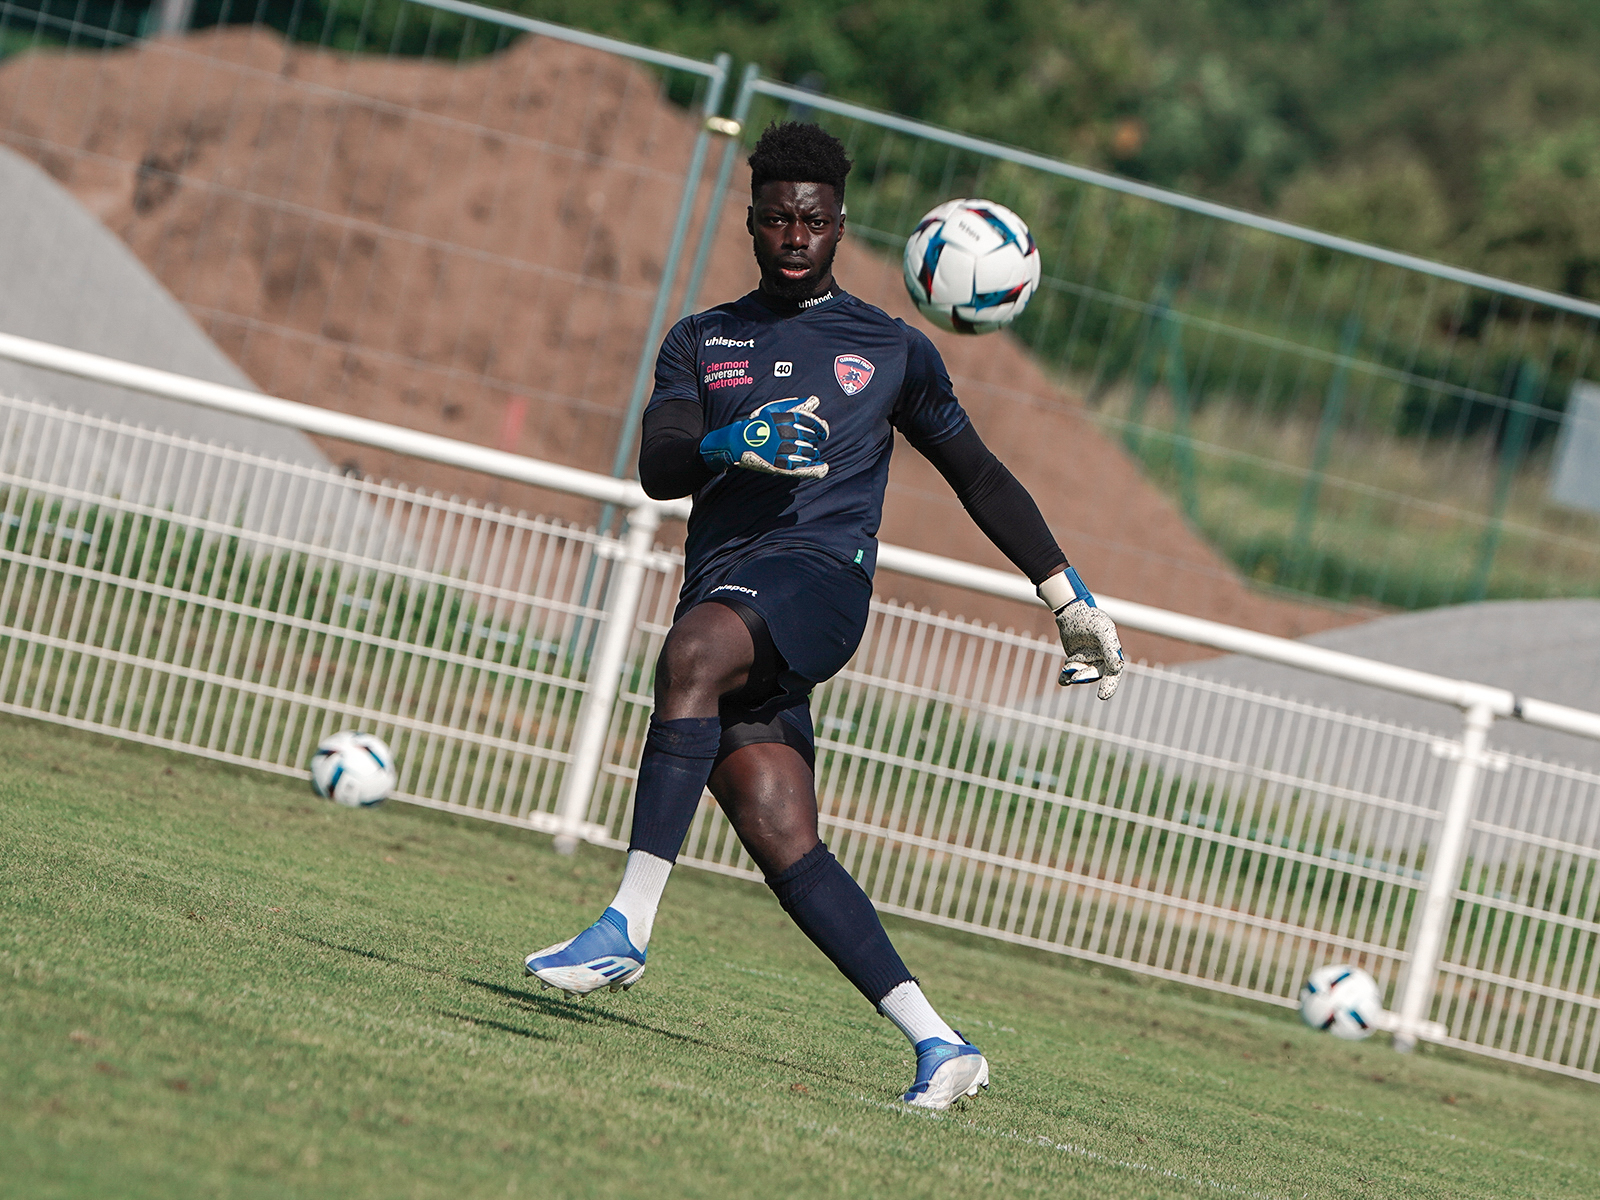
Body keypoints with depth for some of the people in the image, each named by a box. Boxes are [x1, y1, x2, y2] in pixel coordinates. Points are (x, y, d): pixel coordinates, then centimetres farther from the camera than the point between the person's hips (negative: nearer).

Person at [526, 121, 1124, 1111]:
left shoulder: (893, 349, 18)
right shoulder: (702, 343, 21)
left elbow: (978, 476, 24)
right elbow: (658, 468, 5)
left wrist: (1071, 598, 22)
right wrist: (729, 445, -17)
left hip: (820, 575, -3)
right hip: (722, 595, 3)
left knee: (694, 650, -35)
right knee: (782, 840, -11)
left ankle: (629, 927, -39)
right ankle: (939, 1044, -10)